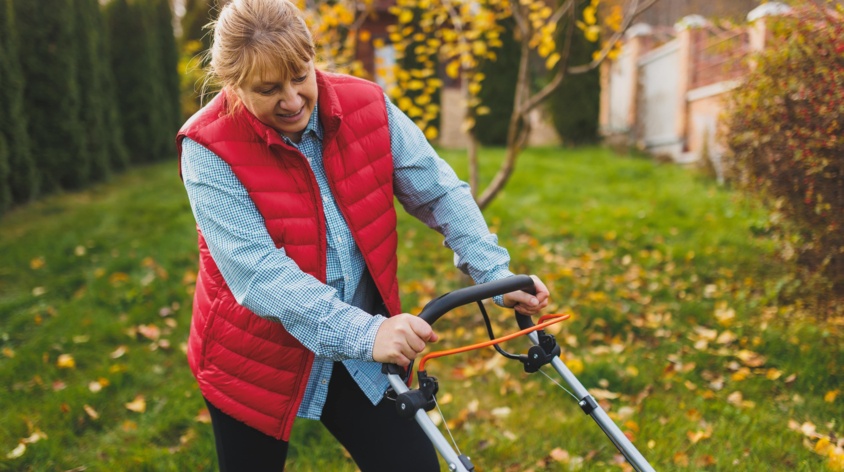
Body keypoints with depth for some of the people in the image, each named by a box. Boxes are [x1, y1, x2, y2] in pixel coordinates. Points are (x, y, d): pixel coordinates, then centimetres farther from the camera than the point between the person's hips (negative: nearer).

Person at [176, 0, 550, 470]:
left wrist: (497, 274, -17)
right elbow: (257, 271, -28)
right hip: (257, 360, -2)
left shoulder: (367, 107, -9)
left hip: (360, 354, 2)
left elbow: (440, 192, -4)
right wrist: (362, 333, -38)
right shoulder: (209, 148, -18)